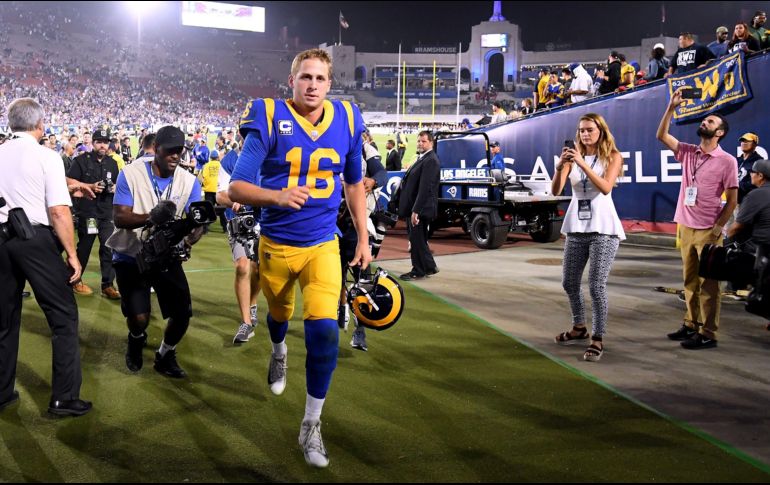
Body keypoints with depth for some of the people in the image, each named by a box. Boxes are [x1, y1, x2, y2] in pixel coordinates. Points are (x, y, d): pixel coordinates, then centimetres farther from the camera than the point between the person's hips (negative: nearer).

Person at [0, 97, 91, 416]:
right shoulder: (46, 157, -8)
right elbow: (59, 211, -14)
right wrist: (72, 254, -10)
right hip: (36, 238, -6)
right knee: (64, 316, 3)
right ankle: (65, 397, 3)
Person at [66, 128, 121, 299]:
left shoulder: (112, 163, 13)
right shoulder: (81, 160, -3)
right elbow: (69, 181, -8)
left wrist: (115, 188, -2)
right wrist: (90, 186, -17)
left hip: (107, 212, 4)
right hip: (87, 211, -4)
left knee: (108, 248, -1)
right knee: (84, 247, 7)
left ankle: (108, 285, 5)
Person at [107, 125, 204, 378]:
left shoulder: (189, 181, -6)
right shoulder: (131, 174, -15)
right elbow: (119, 218, -20)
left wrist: (188, 241, -35)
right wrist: (150, 217, -40)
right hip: (130, 256, -3)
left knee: (183, 313, -2)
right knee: (139, 318, -12)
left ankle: (165, 355, 29)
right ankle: (136, 339, 28)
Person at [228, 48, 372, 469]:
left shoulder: (347, 121, -3)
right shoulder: (270, 120, -13)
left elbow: (354, 183, 12)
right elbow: (236, 187, -17)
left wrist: (363, 239, 11)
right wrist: (278, 196, -37)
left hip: (322, 245, 1)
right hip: (276, 243, -1)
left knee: (324, 330, -14)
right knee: (280, 313, 23)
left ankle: (312, 426, 3)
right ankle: (278, 351, 62)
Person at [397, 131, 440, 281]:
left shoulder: (431, 161, -17)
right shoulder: (423, 158, 16)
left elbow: (425, 188, -23)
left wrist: (415, 210, -25)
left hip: (420, 208, -10)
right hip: (415, 208, 10)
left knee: (417, 239, -1)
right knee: (417, 239, 17)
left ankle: (418, 271, 10)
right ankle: (429, 267, 28)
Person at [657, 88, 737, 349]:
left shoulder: (727, 161, -6)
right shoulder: (688, 152, 9)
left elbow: (732, 200, -6)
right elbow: (661, 135, 5)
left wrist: (717, 228, -12)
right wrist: (672, 107, -3)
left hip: (708, 231, -5)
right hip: (686, 227, 6)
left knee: (708, 283, -2)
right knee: (690, 281, 12)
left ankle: (708, 334, 2)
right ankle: (691, 324, 22)